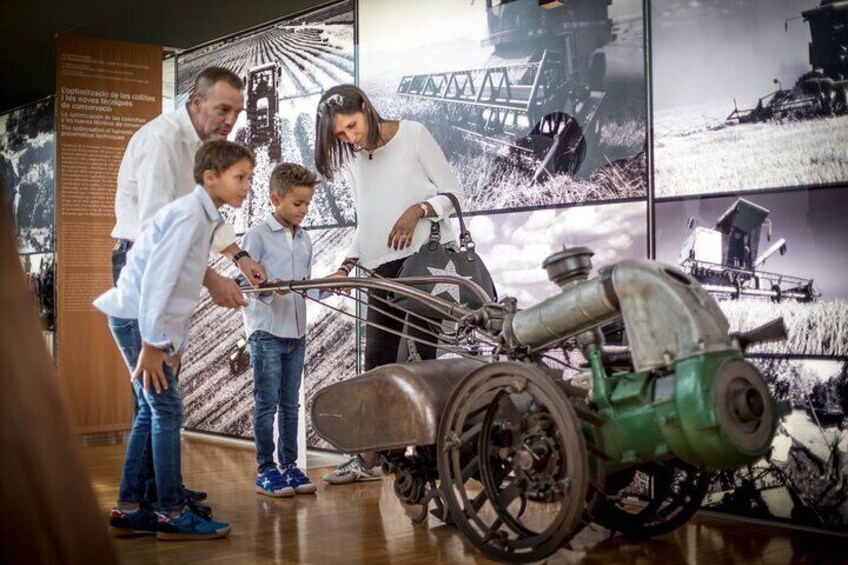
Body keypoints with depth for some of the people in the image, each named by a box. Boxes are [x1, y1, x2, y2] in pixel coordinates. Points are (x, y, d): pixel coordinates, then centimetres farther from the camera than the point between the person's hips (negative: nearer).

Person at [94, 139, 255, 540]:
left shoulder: (205, 217, 14)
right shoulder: (189, 213, -16)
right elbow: (157, 277, -24)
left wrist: (174, 344, 15)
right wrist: (152, 343, -22)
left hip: (154, 322, 10)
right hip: (136, 317, -10)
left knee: (151, 411, 11)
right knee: (166, 409, -8)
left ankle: (128, 510, 17)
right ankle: (173, 514, -2)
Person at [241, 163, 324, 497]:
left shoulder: (305, 240, 13)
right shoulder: (258, 235, -6)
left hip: (297, 332, 6)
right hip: (266, 331, -6)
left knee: (290, 403, 12)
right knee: (267, 403, -1)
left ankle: (289, 465, 20)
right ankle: (265, 470, 8)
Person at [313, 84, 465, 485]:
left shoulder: (413, 135, -1)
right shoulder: (352, 159, 15)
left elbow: (454, 193, -1)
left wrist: (418, 210, -17)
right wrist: (347, 265, 6)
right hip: (382, 267, 5)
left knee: (426, 351, -9)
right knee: (377, 361, 2)